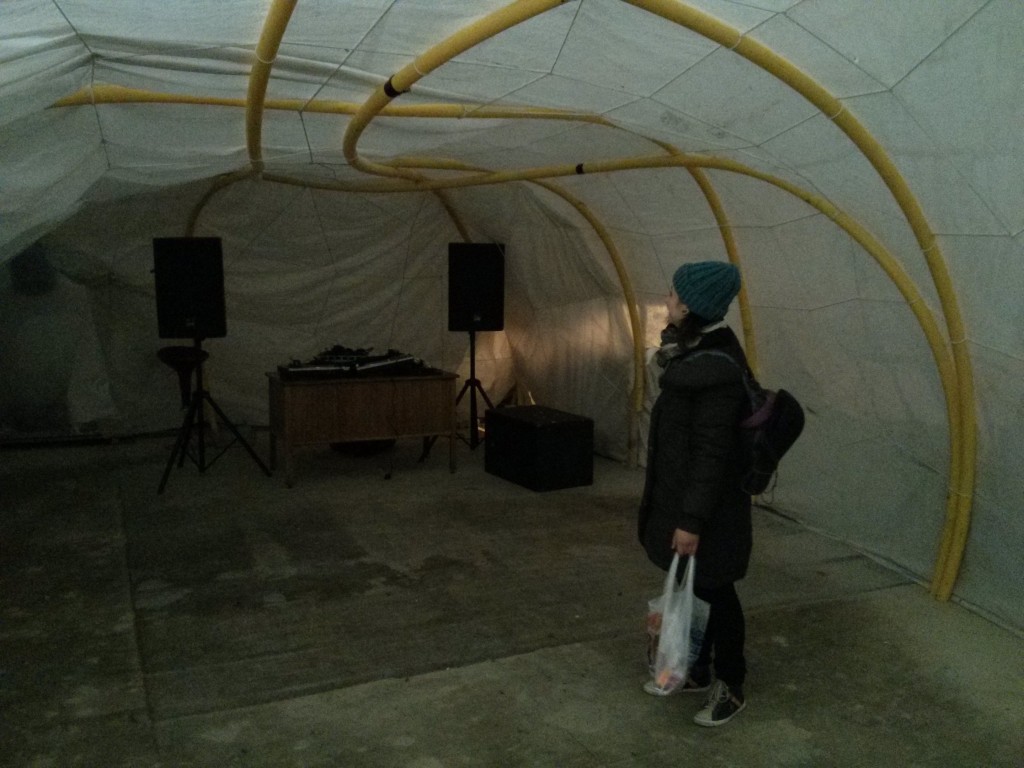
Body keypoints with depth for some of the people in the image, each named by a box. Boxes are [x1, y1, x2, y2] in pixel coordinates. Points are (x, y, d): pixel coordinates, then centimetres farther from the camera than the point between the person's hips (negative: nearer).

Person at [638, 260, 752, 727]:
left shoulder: (716, 368, -25)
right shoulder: (697, 352, 7)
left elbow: (712, 452, -25)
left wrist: (692, 519, -23)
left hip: (707, 507, -10)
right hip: (681, 494, 10)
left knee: (713, 593, 6)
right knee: (690, 589, 20)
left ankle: (731, 688, 24)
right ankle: (697, 671, 37)